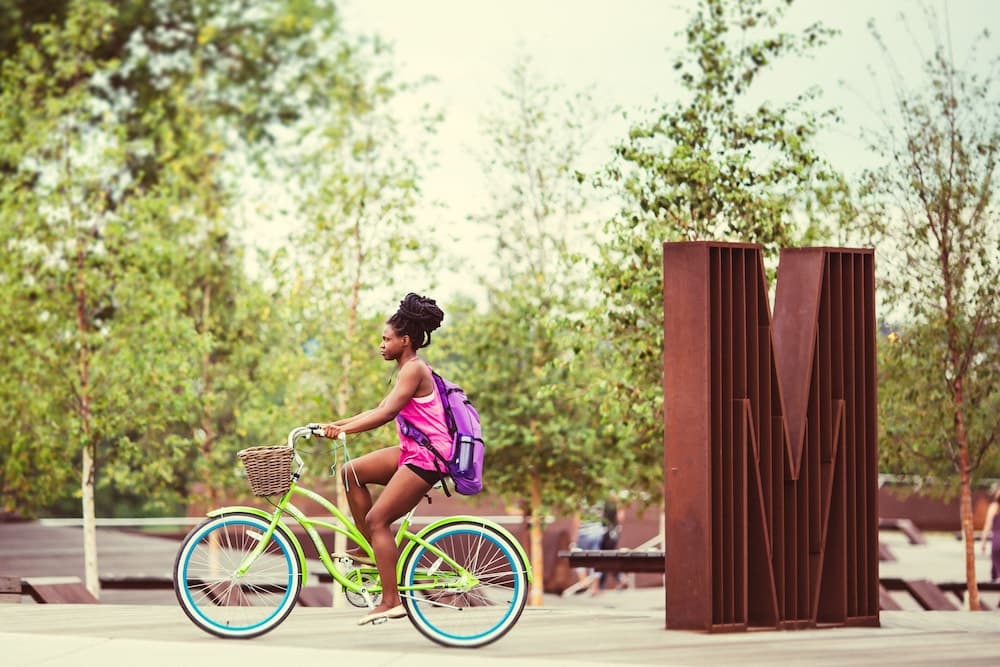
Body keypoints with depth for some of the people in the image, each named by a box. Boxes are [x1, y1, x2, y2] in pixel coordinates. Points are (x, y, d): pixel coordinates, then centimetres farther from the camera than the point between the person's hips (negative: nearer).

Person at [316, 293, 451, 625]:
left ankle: (391, 601, -10)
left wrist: (342, 430, -23)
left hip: (428, 456, -10)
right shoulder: (409, 370, 18)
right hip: (413, 451, 10)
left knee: (378, 519, -10)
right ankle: (370, 549, 10)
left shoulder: (414, 370, -14)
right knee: (352, 472, 8)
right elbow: (378, 410, 19)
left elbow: (386, 413, -23)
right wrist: (336, 424, 12)